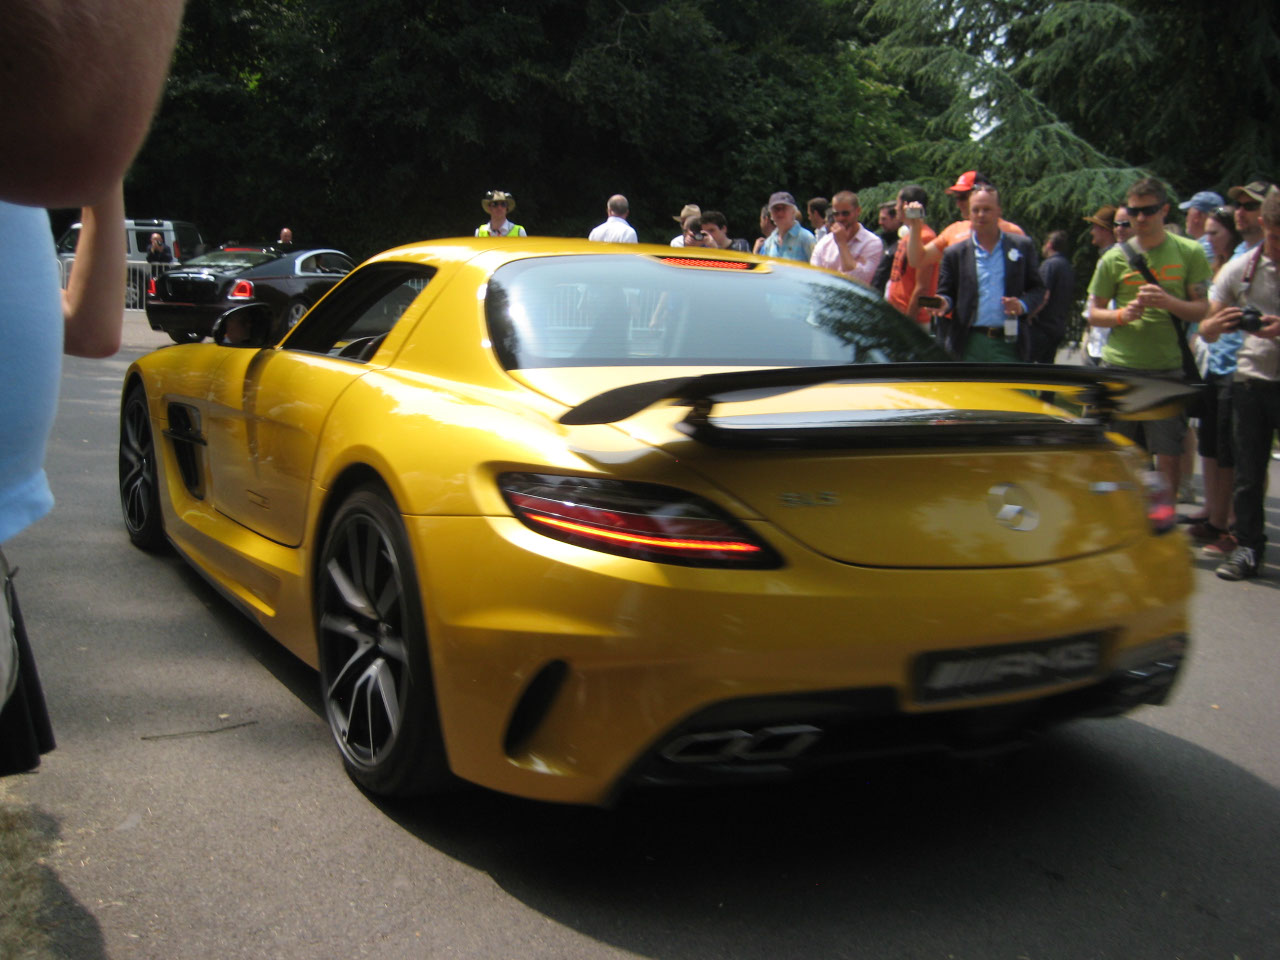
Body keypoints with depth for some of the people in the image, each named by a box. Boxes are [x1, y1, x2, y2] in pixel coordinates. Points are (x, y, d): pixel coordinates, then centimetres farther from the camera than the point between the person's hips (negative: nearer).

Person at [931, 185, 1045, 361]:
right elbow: (946, 293, 9)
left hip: (1008, 343, 0)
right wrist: (944, 303, -15)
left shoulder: (1022, 246, 8)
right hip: (969, 345, 0)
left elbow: (1038, 288, 10)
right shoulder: (955, 253, 8)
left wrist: (1023, 304, -10)